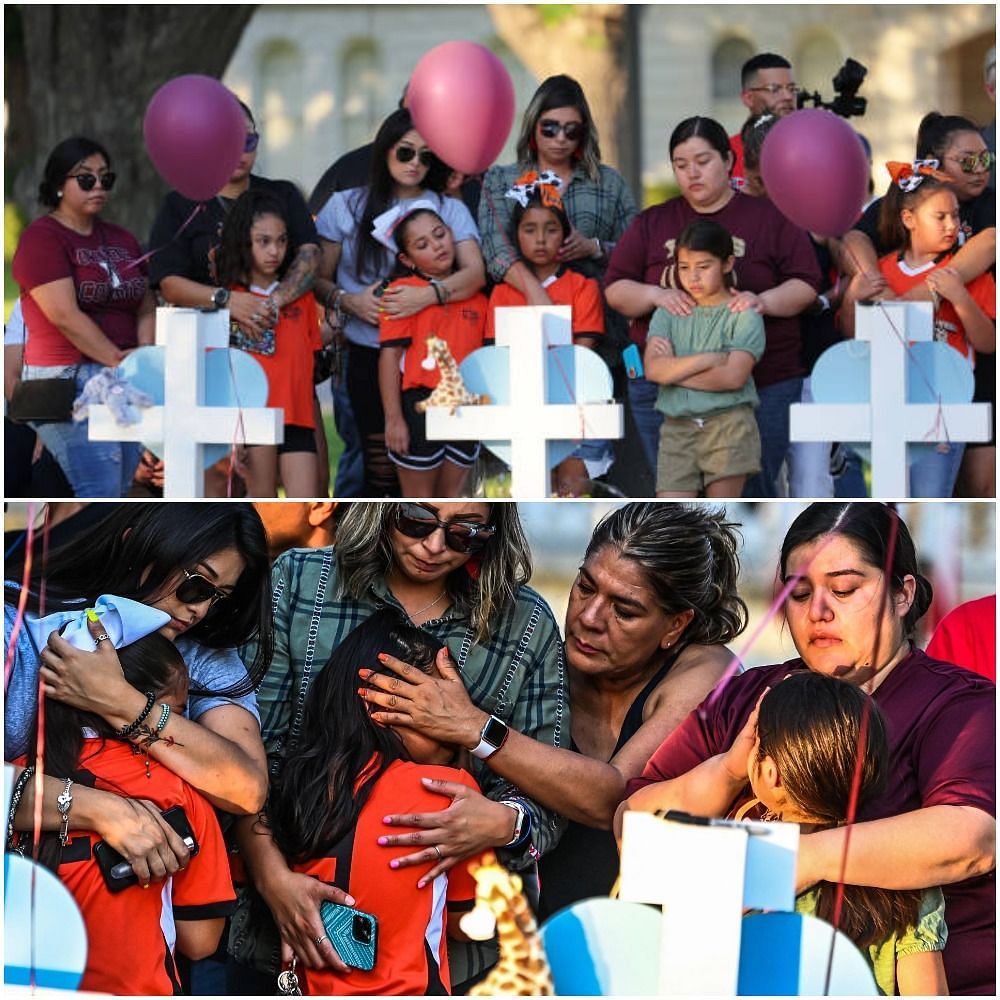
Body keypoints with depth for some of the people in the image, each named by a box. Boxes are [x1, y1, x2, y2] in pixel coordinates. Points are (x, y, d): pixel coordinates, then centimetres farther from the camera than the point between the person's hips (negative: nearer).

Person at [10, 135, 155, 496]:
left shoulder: (122, 240, 18)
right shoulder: (41, 238, -5)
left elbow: (146, 308, 15)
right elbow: (66, 316, -14)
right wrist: (119, 360, -16)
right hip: (68, 380, -7)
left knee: (119, 492, 5)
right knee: (100, 493, -16)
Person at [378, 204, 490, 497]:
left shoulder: (477, 297, 12)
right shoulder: (403, 292, -4)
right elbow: (389, 355, -8)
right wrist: (393, 418, -13)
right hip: (420, 405, -5)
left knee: (452, 498, 11)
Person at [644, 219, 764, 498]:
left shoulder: (743, 315, 0)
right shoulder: (668, 313, 11)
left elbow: (733, 376, -14)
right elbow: (653, 369, -5)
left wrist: (675, 369, -6)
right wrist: (710, 359, -12)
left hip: (728, 425, -3)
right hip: (677, 426, 3)